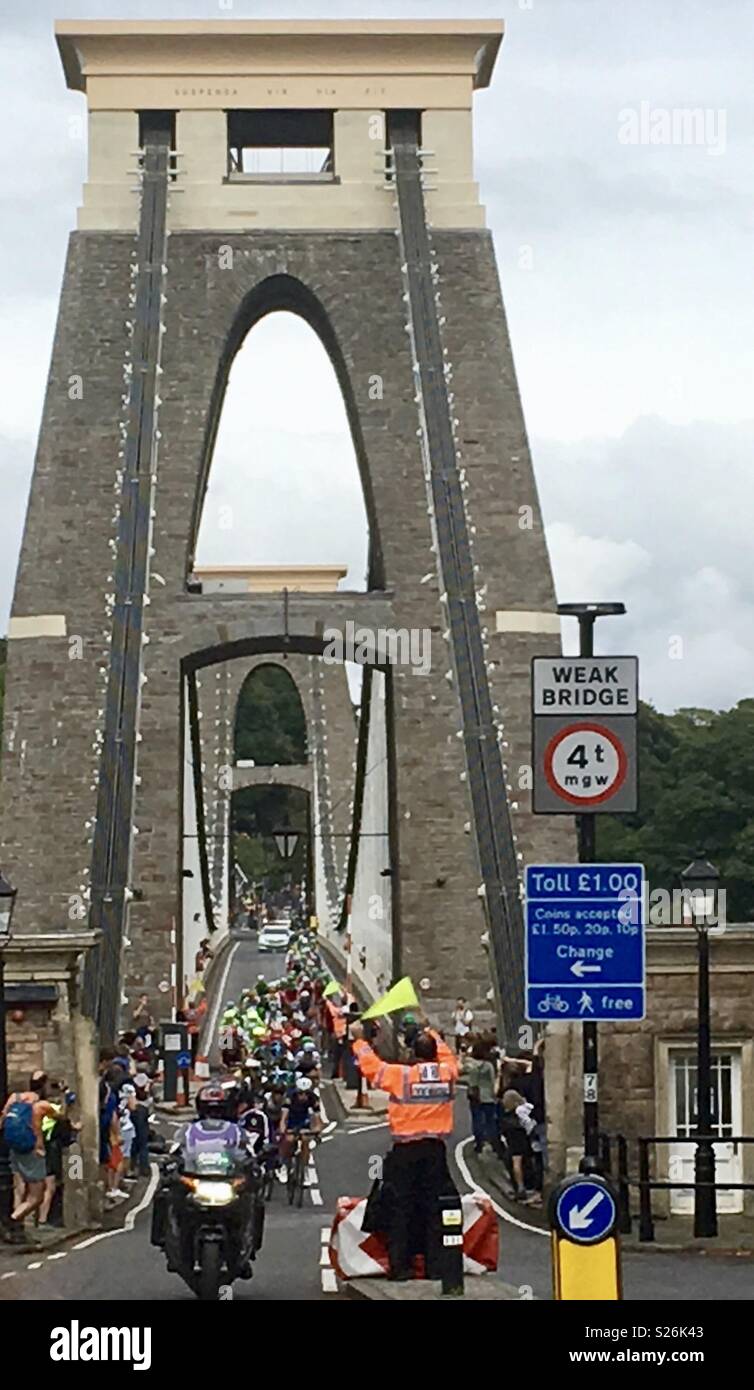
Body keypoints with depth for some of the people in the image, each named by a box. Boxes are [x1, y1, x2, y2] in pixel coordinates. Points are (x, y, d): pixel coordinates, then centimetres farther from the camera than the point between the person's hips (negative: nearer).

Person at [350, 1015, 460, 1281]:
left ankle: (400, 1266, 2)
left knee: (401, 1207, 3)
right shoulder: (447, 1072, 1)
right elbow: (446, 1054, 23)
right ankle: (436, 1265, 7)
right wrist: (429, 1031, 37)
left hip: (406, 1150, -2)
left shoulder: (401, 1074, -9)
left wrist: (359, 1039, 16)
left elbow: (371, 1065, 1)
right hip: (435, 1149, 3)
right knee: (435, 1207, 7)